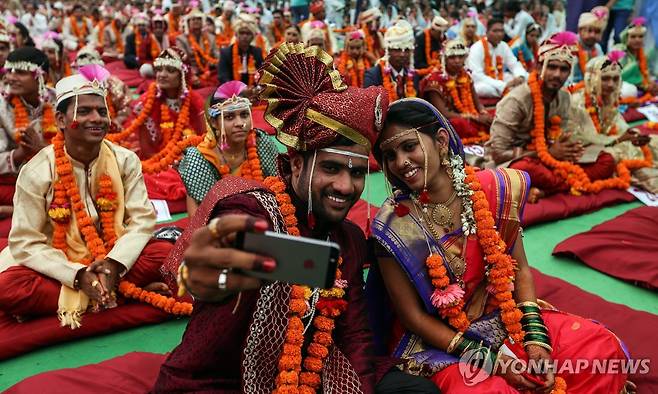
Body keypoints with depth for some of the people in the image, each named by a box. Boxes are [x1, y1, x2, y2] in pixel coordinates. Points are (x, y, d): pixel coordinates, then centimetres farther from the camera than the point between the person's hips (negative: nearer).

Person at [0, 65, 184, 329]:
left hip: (113, 260, 1)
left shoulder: (125, 160, -6)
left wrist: (114, 264, -27)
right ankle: (120, 293, -23)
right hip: (60, 268, -1)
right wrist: (77, 276, -27)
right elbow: (25, 243, -14)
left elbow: (142, 219, -10)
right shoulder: (37, 171, -12)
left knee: (165, 252, -24)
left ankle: (76, 301, -19)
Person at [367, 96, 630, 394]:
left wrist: (535, 337, -11)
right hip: (434, 341, -3)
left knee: (603, 346, -8)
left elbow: (520, 269, 0)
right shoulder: (393, 227, -20)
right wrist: (486, 358, -18)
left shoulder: (494, 189, -11)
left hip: (501, 318, 4)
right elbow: (413, 316, -13)